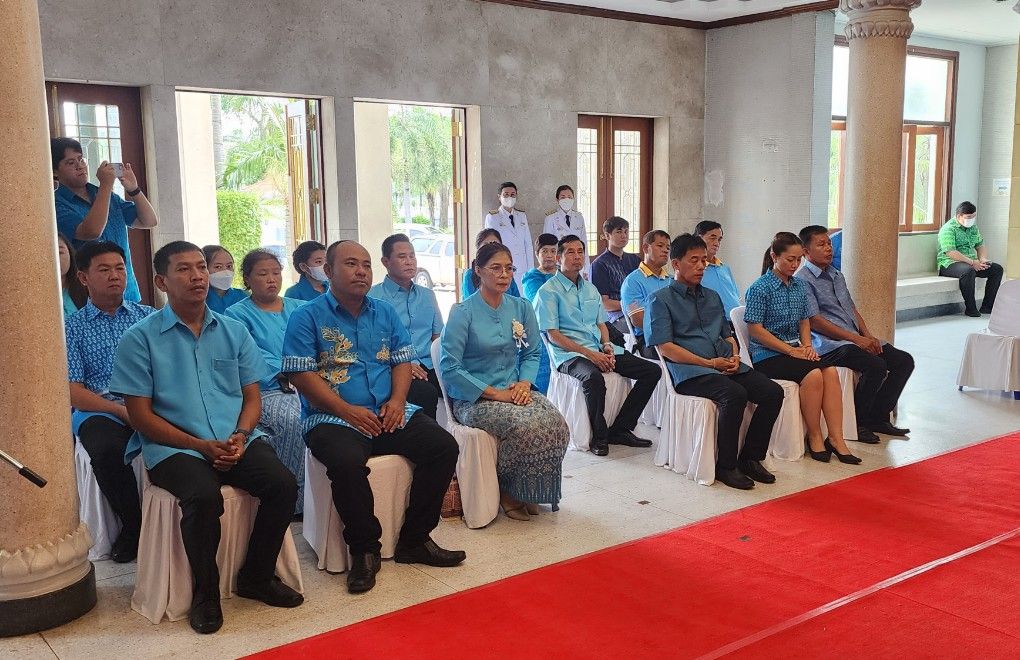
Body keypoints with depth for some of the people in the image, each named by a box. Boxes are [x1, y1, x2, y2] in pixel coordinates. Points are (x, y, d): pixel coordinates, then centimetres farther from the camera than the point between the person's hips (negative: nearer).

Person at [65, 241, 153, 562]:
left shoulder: (148, 316, 17)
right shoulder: (73, 327, 10)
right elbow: (74, 392, 1)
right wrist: (122, 410, -15)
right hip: (100, 411, -1)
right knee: (108, 449, -36)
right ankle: (133, 527, -11)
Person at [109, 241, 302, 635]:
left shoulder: (234, 332, 13)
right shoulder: (140, 338, 0)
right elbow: (141, 415, -3)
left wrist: (240, 436, -9)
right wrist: (202, 446, -13)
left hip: (237, 441, 4)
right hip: (173, 447, -4)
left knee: (283, 484, -22)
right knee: (204, 497, -33)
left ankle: (256, 576, 2)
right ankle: (205, 592, -8)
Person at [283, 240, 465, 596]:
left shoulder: (385, 312, 16)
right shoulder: (308, 317, 0)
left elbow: (402, 361, 15)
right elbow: (301, 374, -8)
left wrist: (397, 400, -6)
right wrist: (347, 411, -17)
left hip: (389, 415, 5)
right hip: (333, 419, -5)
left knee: (443, 446, -15)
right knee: (348, 461, -37)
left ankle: (414, 540, -1)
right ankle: (364, 550, -12)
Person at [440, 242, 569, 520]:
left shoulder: (521, 308, 8)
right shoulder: (463, 312, -9)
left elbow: (532, 353, 16)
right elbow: (450, 368, -13)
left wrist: (525, 383, -6)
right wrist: (494, 393, -17)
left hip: (513, 390, 5)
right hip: (473, 398, -5)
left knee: (555, 424, -23)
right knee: (524, 426, -31)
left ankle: (528, 492, -1)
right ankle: (505, 491, -4)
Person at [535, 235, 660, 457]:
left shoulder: (590, 288, 22)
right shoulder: (548, 291, -1)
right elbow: (553, 335, -8)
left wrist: (607, 345, -2)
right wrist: (589, 354, -17)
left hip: (599, 350, 7)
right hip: (569, 355, -7)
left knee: (652, 371, -7)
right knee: (593, 377, -40)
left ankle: (620, 429, -2)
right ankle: (598, 437, -18)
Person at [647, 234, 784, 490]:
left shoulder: (712, 297, 27)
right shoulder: (660, 300, 3)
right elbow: (664, 347, -7)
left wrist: (734, 355, 4)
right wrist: (708, 363, -13)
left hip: (726, 366, 7)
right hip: (689, 372, -7)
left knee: (773, 393, -15)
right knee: (735, 395, -33)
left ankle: (750, 457, -2)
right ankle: (726, 466, -18)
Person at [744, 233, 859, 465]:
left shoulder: (800, 286, 12)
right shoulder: (760, 288, -9)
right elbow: (755, 329, -14)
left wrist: (807, 346, 0)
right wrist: (792, 350, -15)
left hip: (795, 350, 6)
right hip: (767, 355, -6)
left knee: (830, 371, -21)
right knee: (813, 374, -29)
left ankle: (836, 438, -21)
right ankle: (814, 438, -14)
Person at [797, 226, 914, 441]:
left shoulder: (837, 275, 21)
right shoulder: (803, 281, -8)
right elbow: (815, 321, -15)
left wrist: (868, 335, 3)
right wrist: (856, 339, -16)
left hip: (857, 338, 9)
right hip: (829, 344, -9)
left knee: (904, 361, -4)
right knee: (876, 365, -30)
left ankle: (878, 417, 6)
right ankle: (856, 422, -11)